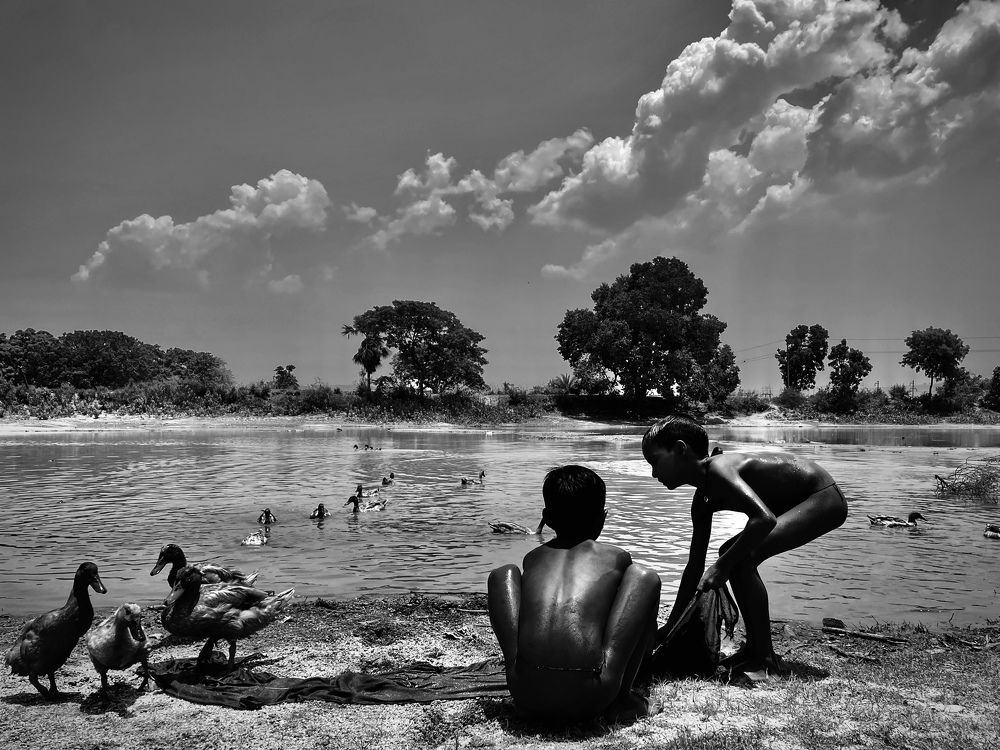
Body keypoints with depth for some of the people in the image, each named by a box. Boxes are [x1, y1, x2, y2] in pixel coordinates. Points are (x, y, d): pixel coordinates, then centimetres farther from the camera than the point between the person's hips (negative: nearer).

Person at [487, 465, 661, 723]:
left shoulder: (532, 557, 26)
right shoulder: (616, 557, 21)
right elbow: (649, 635, 35)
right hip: (589, 699, -2)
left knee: (503, 574, 28)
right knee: (644, 576, 19)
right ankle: (621, 697, 10)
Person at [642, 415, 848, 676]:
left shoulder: (717, 468, -24)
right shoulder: (702, 500, 4)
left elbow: (764, 518, -38)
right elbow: (695, 565, 11)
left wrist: (723, 565, -31)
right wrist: (671, 626, 14)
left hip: (825, 498, -10)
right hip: (801, 502, 10)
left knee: (742, 558, -21)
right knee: (733, 554, 12)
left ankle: (764, 658, -10)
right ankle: (755, 647, 20)